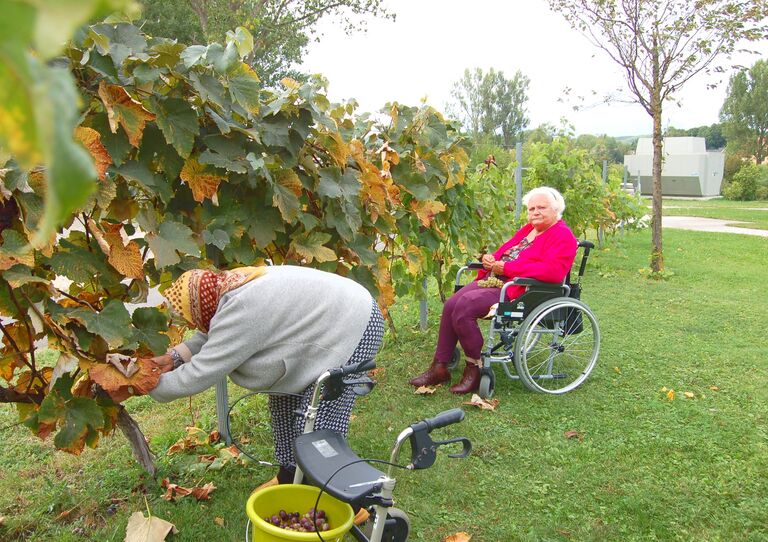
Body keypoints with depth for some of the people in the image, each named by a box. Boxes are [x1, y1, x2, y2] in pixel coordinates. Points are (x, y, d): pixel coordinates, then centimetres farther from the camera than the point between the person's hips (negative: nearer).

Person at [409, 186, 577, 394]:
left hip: (516, 291, -9)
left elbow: (553, 270, -22)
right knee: (450, 305, -11)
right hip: (492, 281, 9)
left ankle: (475, 368, -11)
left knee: (464, 306, -27)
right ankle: (439, 367, -5)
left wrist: (507, 267, -20)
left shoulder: (562, 236, -6)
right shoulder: (528, 229, 22)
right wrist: (491, 259, 7)